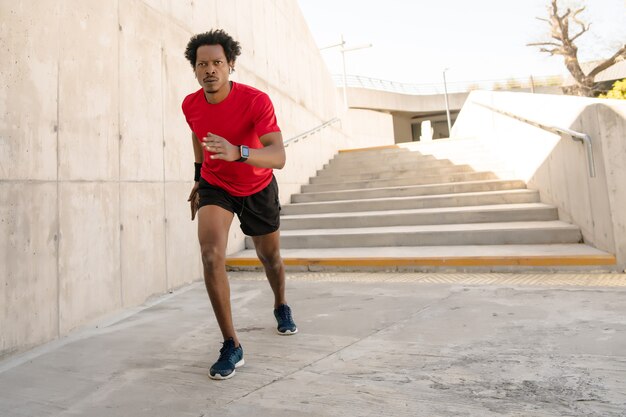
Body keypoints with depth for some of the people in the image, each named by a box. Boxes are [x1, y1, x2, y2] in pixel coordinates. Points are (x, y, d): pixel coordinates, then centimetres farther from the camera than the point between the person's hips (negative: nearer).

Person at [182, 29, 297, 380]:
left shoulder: (257, 101, -27)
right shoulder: (190, 105, -12)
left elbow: (279, 157, -40)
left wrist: (237, 152, -56)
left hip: (258, 188, -1)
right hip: (215, 186, 2)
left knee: (270, 257, 14)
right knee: (211, 255, -22)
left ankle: (281, 307, 49)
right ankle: (232, 347, -10)